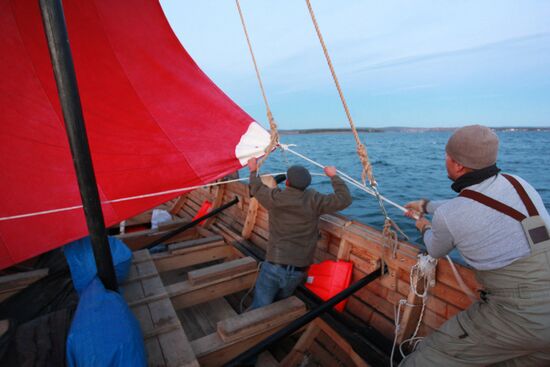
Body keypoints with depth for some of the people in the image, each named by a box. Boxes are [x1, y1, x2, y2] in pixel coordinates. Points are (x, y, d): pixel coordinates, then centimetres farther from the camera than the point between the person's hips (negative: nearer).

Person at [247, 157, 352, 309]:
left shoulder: (275, 198, -7)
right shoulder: (313, 201, -9)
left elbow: (257, 188, 14)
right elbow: (344, 199, -4)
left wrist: (253, 171, 32)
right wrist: (333, 176, 9)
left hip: (274, 265, -1)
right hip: (299, 270, 2)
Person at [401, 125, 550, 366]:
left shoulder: (447, 216, -18)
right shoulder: (518, 183, 1)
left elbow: (436, 251, 7)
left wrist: (425, 229, 28)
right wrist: (427, 205, 35)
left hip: (520, 317, -7)